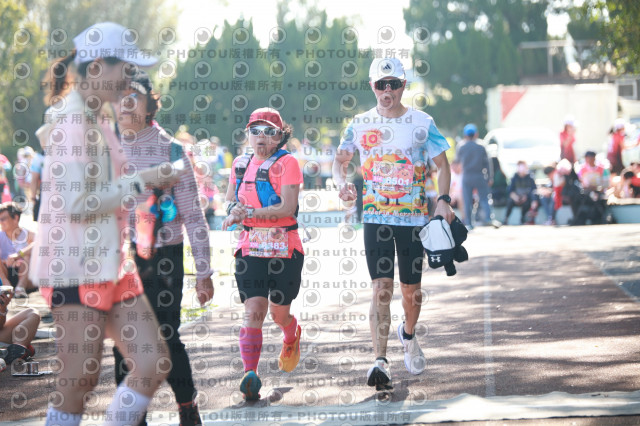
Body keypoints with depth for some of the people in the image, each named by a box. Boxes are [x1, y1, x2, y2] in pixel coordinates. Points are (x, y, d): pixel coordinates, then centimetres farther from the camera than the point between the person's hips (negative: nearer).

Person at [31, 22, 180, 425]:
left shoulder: (98, 119, 15)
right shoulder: (72, 120, -13)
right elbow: (74, 201, -19)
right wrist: (139, 181, -13)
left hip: (109, 262, 9)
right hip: (76, 266, -9)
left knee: (154, 365, 3)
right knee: (80, 381, -6)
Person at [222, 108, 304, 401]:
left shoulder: (286, 163, -7)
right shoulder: (240, 164, 11)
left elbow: (288, 208, -16)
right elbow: (229, 202, 20)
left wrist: (249, 212, -19)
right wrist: (234, 210, -3)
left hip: (284, 248, -3)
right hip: (250, 248, 3)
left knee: (279, 313, 10)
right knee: (253, 311, -12)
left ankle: (292, 337, 46)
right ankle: (250, 374, -20)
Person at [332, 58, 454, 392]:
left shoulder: (422, 123, 1)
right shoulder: (360, 124, 4)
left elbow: (442, 165, 5)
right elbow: (340, 160, 17)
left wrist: (443, 199, -11)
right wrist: (342, 183, -5)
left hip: (414, 218, 0)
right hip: (376, 217, 0)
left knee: (411, 289, 8)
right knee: (382, 287, -12)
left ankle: (408, 334, 40)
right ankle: (380, 362, -19)